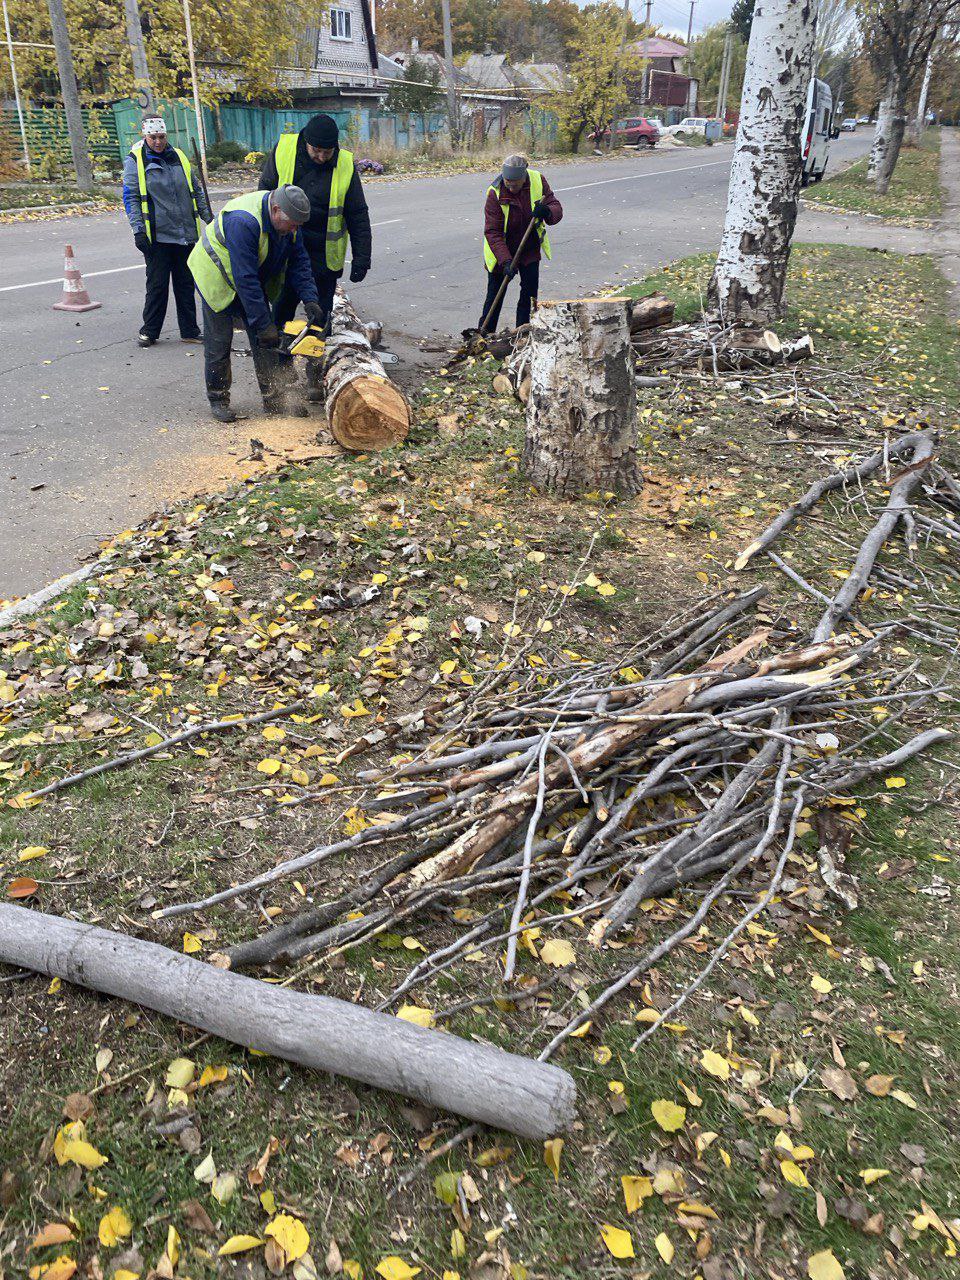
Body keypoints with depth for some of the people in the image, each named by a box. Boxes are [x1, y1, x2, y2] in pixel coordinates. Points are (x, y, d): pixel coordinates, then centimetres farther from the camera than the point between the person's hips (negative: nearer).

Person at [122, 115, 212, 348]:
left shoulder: (178, 156, 12)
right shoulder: (135, 160, -1)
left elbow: (197, 190, 19)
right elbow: (130, 198, -5)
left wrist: (209, 218, 16)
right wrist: (138, 229, -14)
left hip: (186, 234, 4)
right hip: (157, 235, -4)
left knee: (186, 284, 8)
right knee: (157, 285, 0)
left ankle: (190, 331, 16)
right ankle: (149, 331, 12)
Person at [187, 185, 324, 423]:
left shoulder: (288, 219, -14)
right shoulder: (243, 222, -37)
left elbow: (299, 262, -6)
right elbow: (245, 279, -38)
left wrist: (310, 300, -19)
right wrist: (263, 324, -36)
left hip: (254, 279, 7)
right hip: (217, 277, -7)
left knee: (265, 340, 3)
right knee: (219, 343, -2)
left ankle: (274, 398, 9)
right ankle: (218, 400, 11)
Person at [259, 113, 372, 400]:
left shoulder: (345, 165, -9)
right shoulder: (283, 151, -8)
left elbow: (358, 216, -3)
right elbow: (265, 195, 3)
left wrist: (362, 258, -6)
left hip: (324, 256, -1)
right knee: (282, 311, 8)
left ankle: (315, 376, 12)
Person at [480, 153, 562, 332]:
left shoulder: (538, 181, -14)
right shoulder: (495, 193, -23)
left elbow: (556, 208, -11)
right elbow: (492, 232, -24)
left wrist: (547, 212, -37)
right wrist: (506, 261, -35)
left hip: (530, 250, 3)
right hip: (501, 252, -3)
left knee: (530, 294, 6)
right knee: (495, 296, 1)